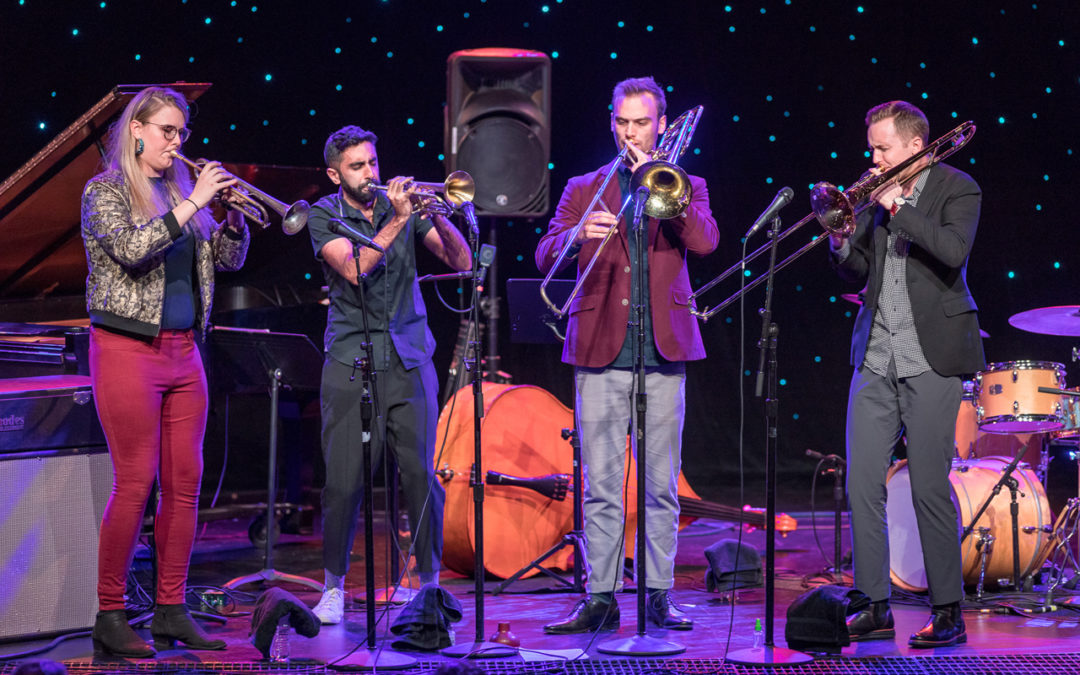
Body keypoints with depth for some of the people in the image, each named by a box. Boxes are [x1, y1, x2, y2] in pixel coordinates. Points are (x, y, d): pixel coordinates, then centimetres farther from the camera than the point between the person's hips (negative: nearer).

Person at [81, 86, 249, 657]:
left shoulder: (180, 190, 14)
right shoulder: (105, 191, -3)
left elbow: (227, 259, 14)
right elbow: (132, 248, -21)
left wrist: (232, 213, -4)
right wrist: (192, 204, -19)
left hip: (184, 352, 7)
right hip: (129, 349, -6)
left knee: (185, 482, 5)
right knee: (135, 483, -7)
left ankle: (171, 610, 13)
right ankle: (110, 616, 0)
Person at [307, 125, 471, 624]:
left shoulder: (402, 204, 6)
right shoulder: (323, 215, 1)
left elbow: (461, 261, 1)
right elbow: (353, 269, -17)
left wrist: (437, 216, -15)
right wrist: (397, 221, -21)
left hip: (408, 360, 2)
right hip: (349, 364, -1)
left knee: (421, 474, -3)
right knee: (343, 480, -3)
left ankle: (430, 582, 9)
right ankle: (334, 587, 11)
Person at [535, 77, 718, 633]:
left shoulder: (684, 186, 12)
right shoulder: (583, 189, 13)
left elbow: (704, 242, -6)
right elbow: (544, 256, 0)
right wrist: (577, 235, -21)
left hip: (663, 352, 0)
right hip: (600, 353, 0)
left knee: (661, 486, 1)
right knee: (600, 487, -1)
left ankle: (658, 595, 7)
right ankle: (600, 598, 3)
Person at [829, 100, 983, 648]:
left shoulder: (956, 189, -2)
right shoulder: (876, 191, 12)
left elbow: (954, 251, -19)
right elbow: (858, 273, 14)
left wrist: (898, 208, -17)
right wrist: (841, 240, -6)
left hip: (930, 357, -5)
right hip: (876, 355, 5)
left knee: (930, 487, -5)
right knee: (862, 484, 1)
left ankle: (948, 612, 5)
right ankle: (874, 607, 9)